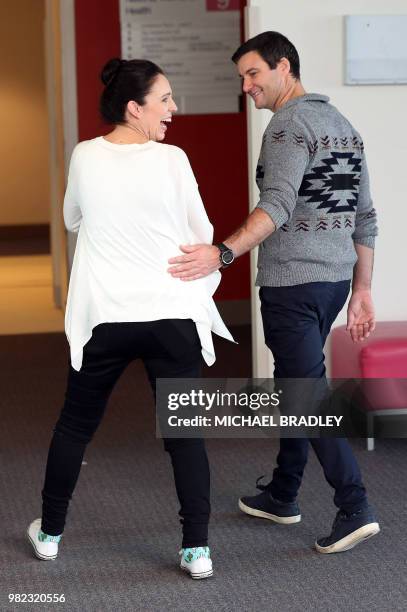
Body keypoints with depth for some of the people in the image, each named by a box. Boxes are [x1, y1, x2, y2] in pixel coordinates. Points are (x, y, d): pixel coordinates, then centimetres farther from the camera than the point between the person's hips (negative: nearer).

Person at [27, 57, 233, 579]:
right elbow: (201, 235, 1)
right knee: (184, 431, 6)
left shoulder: (84, 158, -2)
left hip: (105, 317, 2)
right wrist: (203, 287, 18)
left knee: (75, 425, 18)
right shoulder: (172, 160, -9)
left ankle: (50, 532, 31)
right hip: (171, 314, -2)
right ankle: (196, 548, 5)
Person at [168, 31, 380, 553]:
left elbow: (277, 206, -28)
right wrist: (361, 291, 18)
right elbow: (364, 218, 15)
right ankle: (281, 496, 29)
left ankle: (354, 508, -9)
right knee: (295, 384, 19)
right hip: (336, 278, 9)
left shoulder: (289, 125, -13)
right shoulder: (343, 125, 15)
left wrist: (222, 253, -37)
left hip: (291, 283, -9)